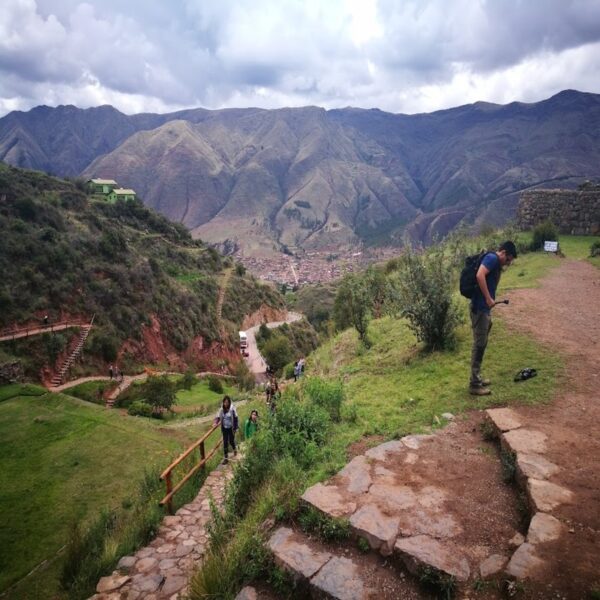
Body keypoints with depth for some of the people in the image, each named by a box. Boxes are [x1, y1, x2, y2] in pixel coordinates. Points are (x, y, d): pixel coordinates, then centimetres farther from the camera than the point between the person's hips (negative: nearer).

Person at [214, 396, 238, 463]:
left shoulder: (232, 409, -16)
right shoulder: (221, 409, -7)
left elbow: (235, 418, -10)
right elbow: (218, 417, 3)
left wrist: (235, 428, -9)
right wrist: (216, 423, -17)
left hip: (231, 428, -3)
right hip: (224, 428, 3)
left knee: (231, 441, 11)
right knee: (225, 442, 4)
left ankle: (235, 449, 44)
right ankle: (226, 458, 12)